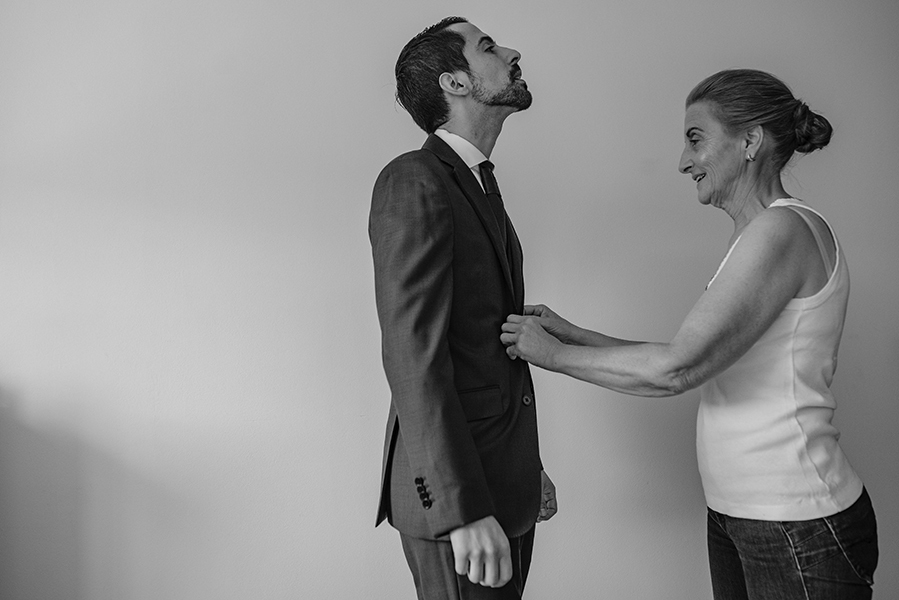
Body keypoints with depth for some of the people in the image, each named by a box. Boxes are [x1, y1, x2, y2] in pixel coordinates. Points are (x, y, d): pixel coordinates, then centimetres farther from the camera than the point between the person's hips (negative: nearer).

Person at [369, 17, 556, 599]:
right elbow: (412, 354, -22)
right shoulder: (415, 182, -14)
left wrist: (527, 465, 18)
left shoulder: (481, 187, 15)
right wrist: (464, 509, -25)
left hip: (504, 481, 9)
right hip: (455, 488, -9)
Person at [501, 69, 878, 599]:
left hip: (799, 526, -8)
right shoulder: (755, 237, 12)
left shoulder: (786, 229, -18)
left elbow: (675, 370, -25)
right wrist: (574, 335, 5)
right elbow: (693, 362, 10)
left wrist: (555, 354, -13)